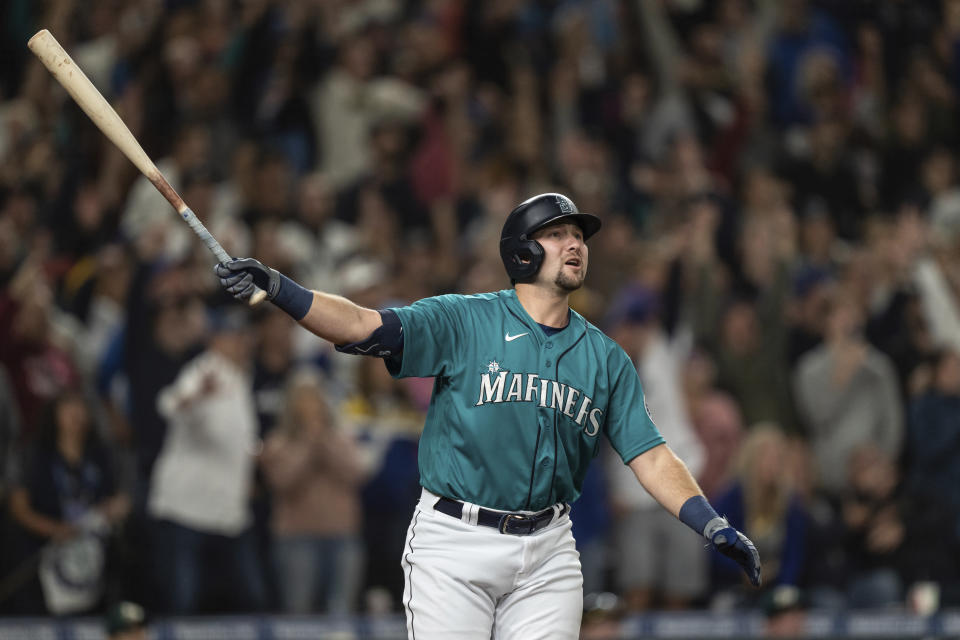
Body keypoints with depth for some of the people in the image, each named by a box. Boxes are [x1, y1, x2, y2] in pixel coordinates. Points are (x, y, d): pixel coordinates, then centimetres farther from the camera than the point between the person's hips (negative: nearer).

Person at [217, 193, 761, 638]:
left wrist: (712, 525, -9)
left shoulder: (606, 358, 10)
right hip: (455, 541, -3)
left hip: (547, 552, 4)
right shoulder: (465, 321, -2)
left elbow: (650, 454, 5)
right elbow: (366, 326, -13)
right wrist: (277, 289, -28)